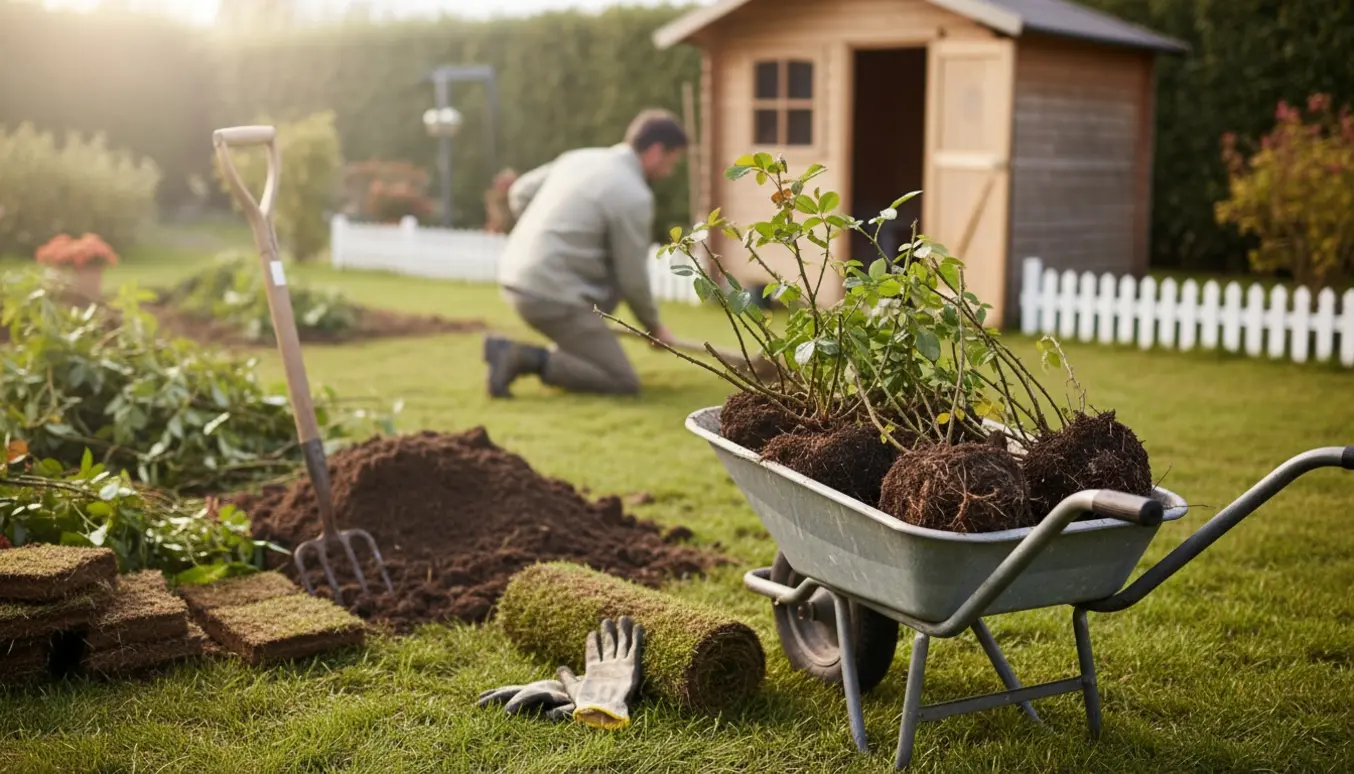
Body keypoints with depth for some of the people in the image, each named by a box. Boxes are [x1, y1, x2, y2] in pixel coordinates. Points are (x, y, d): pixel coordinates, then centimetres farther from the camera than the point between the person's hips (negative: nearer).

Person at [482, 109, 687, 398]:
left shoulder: (580, 157, 11)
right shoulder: (633, 195, -12)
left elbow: (520, 192, 20)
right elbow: (633, 279, -7)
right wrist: (653, 325, 11)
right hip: (552, 296, -9)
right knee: (624, 383, -5)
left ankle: (569, 351, 17)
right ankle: (526, 358, -14)